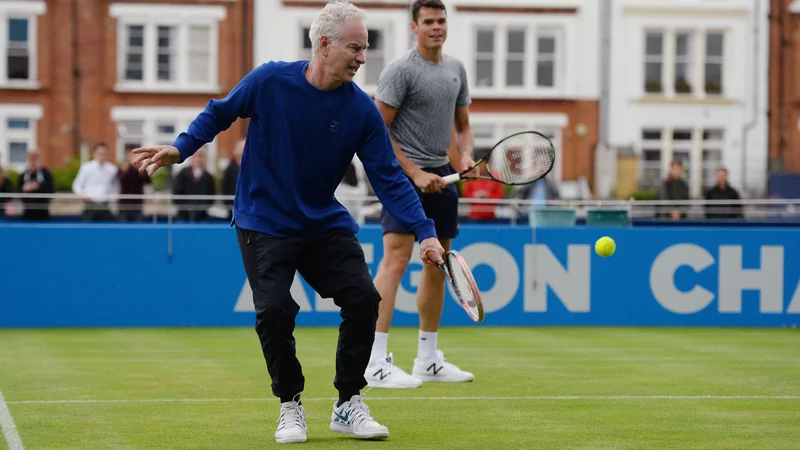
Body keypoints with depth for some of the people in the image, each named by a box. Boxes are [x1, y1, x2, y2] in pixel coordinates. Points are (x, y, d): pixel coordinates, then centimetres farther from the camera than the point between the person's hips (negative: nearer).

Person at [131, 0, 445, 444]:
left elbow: (388, 178, -9)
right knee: (275, 310, -17)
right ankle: (290, 407, 6)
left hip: (325, 224, 3)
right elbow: (220, 113, 3)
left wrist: (425, 232, -18)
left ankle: (348, 406, 4)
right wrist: (180, 148, -10)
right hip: (264, 222, -2)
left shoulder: (361, 110, -10)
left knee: (363, 297, -13)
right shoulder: (269, 81, -14)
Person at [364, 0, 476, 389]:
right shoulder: (400, 70, -10)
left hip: (440, 176, 8)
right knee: (396, 258, -17)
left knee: (437, 264, 11)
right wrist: (415, 174, -17)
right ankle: (376, 363, -20)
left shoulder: (456, 69, 13)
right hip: (405, 174, -8)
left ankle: (428, 360, 21)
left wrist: (465, 155, 1)